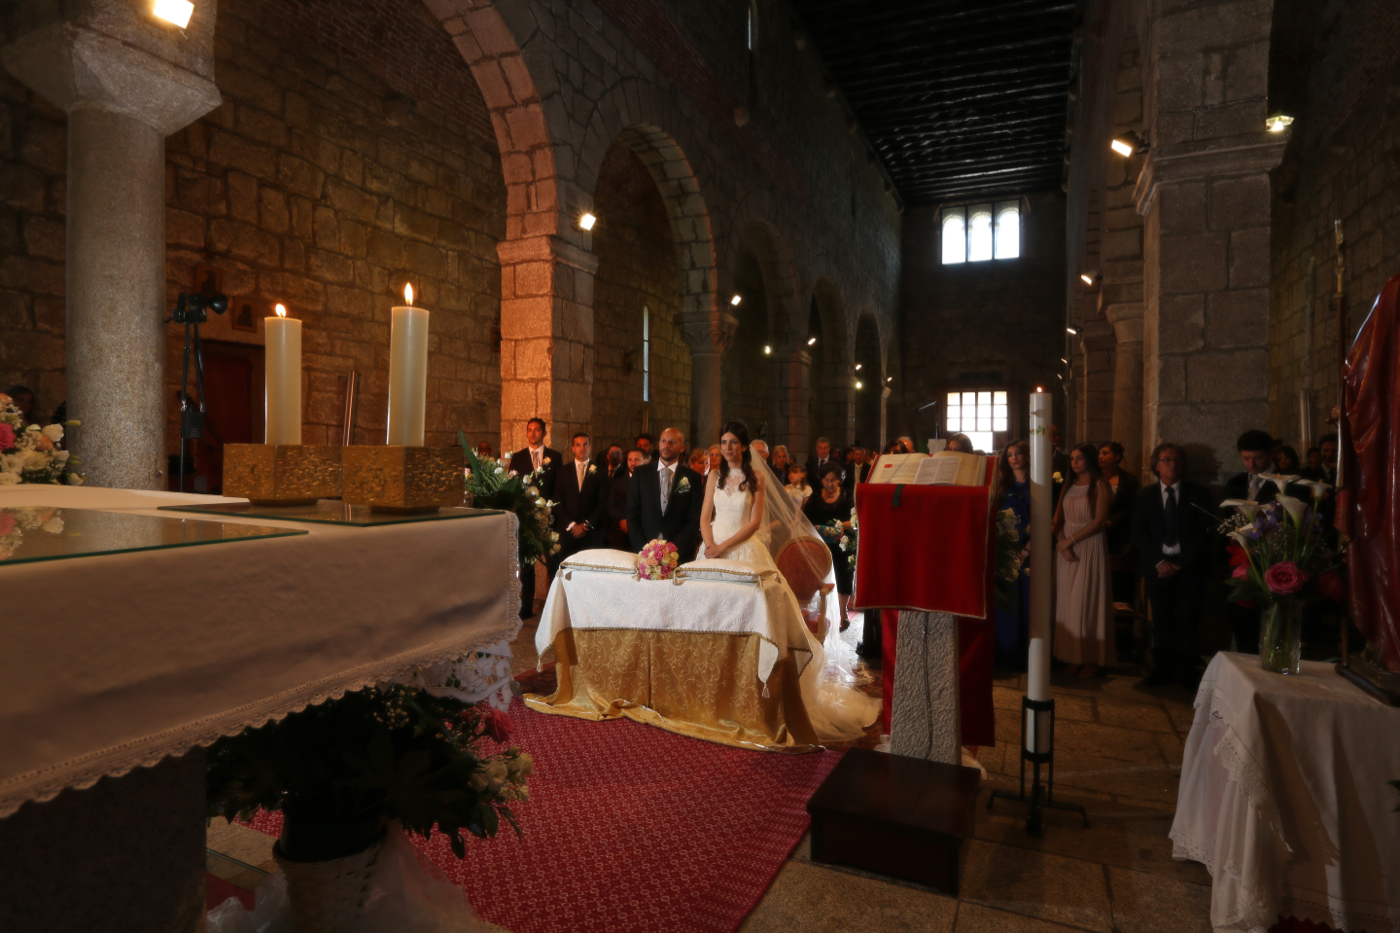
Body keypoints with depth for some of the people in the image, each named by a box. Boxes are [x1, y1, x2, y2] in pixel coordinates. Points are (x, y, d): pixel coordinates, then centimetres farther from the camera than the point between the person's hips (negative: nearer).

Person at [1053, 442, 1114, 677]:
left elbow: (1099, 521, -11)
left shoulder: (1100, 486, -4)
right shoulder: (1068, 485, 14)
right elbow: (1058, 519, 9)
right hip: (1066, 550, 5)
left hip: (1090, 549, -5)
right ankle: (1073, 657, 11)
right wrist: (1063, 545, -6)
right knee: (1067, 603, 4)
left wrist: (1069, 540, -11)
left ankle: (1092, 659, 9)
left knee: (1088, 602, -1)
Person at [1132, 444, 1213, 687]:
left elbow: (1203, 535, 0)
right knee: (1161, 621, 3)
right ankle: (1162, 670, 11)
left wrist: (1181, 563, -10)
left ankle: (1185, 674, 7)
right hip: (1157, 567, 1)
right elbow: (1139, 535, 5)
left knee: (1186, 621, -4)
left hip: (1189, 567, -1)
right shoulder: (1144, 495, 11)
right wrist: (1159, 562, -8)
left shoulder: (1199, 494, 8)